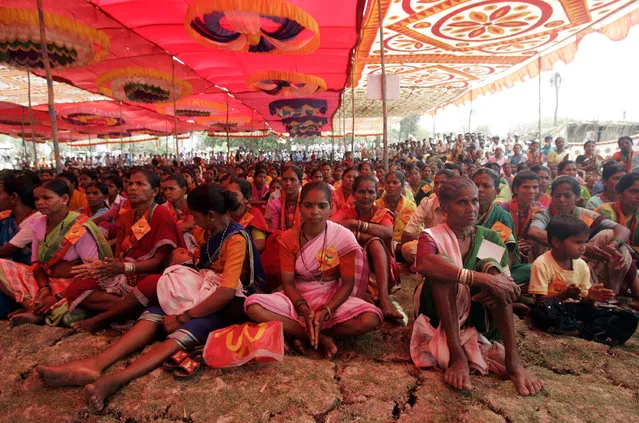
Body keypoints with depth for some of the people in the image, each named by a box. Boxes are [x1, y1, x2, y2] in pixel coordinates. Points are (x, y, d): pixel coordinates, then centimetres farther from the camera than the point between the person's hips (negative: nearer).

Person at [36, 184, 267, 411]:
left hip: (231, 303, -8)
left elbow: (226, 292, -26)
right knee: (155, 314, -16)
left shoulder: (236, 238, -17)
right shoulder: (209, 232, 11)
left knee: (186, 330, -35)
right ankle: (95, 363, -31)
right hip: (205, 294, 8)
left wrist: (183, 317, -21)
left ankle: (115, 379, -52)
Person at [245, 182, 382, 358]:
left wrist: (325, 312, -24)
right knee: (252, 306, -25)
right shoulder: (288, 238, -7)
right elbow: (288, 282, -7)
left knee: (371, 319, -30)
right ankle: (321, 338, -19)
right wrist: (304, 309, -25)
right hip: (298, 298, 2)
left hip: (332, 299, -1)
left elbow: (347, 284, -10)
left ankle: (297, 333, -15)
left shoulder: (344, 237, -13)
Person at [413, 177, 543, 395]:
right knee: (443, 264, -29)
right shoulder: (432, 236, -9)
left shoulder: (489, 237, 4)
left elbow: (506, 278, -4)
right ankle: (457, 356, -36)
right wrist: (483, 279, -40)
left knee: (491, 265, -22)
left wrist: (496, 288, -29)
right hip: (438, 311, -3)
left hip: (476, 309, 3)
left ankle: (513, 360, -28)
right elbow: (424, 264, -34)